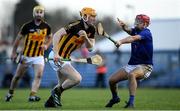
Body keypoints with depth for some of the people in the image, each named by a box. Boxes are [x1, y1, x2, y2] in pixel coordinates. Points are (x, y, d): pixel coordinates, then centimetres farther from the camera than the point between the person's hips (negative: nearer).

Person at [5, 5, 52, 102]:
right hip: (26, 56, -1)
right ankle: (10, 93, 30)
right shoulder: (27, 26, -12)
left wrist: (46, 45, -4)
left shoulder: (46, 27, -4)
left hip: (39, 56, 1)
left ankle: (32, 96, -23)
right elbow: (18, 38, -1)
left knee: (38, 75, -20)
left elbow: (49, 37, 16)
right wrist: (14, 52, 0)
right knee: (17, 76, 9)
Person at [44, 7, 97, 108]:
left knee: (63, 84, 21)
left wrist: (85, 37, -20)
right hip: (57, 57, -10)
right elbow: (56, 35, -28)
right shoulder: (76, 26, -22)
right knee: (77, 78, -17)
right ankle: (57, 91, 1)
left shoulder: (91, 29, 3)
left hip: (65, 57, 10)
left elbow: (90, 48, -1)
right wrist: (56, 53, -37)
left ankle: (50, 102, 31)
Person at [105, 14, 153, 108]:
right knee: (111, 80, 3)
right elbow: (128, 30, -15)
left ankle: (131, 102, -41)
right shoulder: (136, 31, 8)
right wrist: (123, 26, -38)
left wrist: (121, 41, -50)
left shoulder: (146, 33, -14)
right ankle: (115, 98, 32)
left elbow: (133, 38, -34)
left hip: (145, 66, -8)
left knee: (131, 74, -39)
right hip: (131, 65, 8)